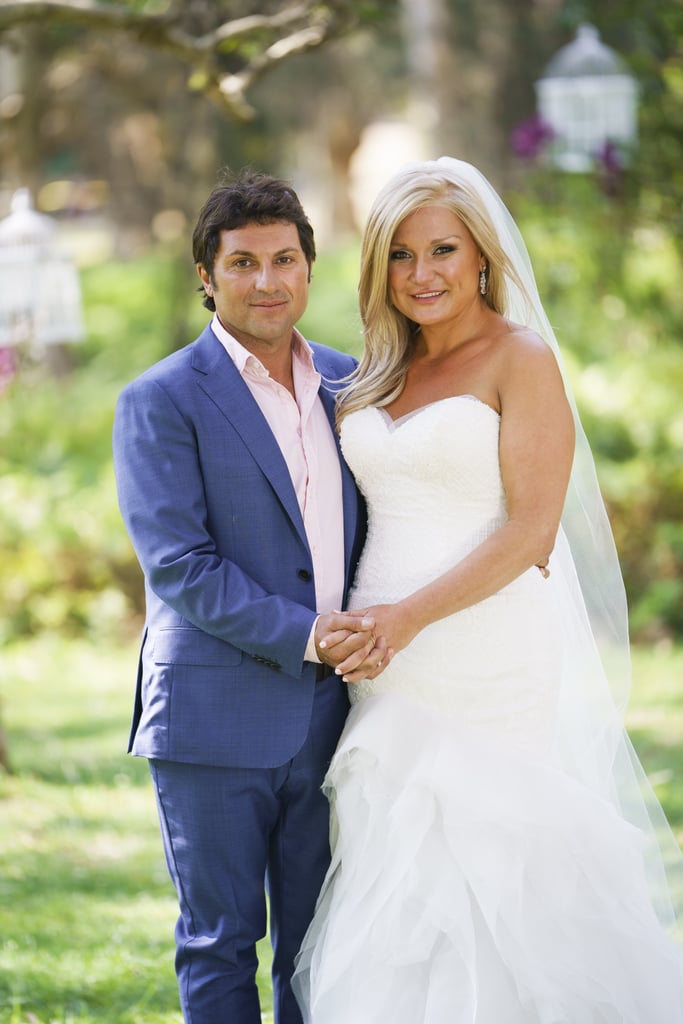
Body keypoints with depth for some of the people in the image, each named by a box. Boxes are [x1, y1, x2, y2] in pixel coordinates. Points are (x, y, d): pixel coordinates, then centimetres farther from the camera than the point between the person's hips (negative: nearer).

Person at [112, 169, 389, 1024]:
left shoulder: (348, 384, 11)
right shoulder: (161, 402, -6)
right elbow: (178, 565, -13)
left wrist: (374, 629, -4)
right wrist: (306, 638, -19)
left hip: (328, 718, 5)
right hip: (215, 720, -5)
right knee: (220, 944, 3)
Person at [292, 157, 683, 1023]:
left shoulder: (520, 358, -4)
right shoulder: (378, 379, 15)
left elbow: (532, 529, -12)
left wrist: (410, 616, -19)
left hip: (492, 669, -6)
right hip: (392, 676, 6)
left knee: (491, 881, -7)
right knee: (397, 893, 5)